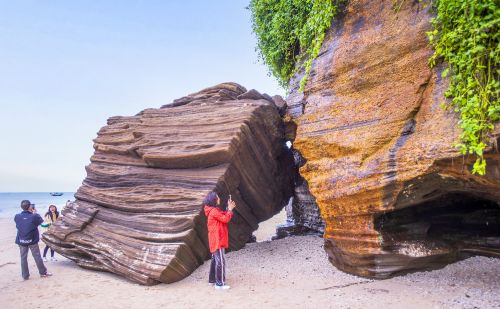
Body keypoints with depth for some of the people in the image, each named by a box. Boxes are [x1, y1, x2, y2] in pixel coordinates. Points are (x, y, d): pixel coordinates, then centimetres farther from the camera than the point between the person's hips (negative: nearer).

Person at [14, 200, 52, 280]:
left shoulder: (17, 216, -8)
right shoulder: (34, 216, -16)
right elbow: (41, 221, 2)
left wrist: (31, 213, 10)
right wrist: (34, 213, 8)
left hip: (21, 241, 2)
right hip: (32, 240, -2)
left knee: (23, 258, 10)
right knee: (37, 256, 8)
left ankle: (25, 275, 15)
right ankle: (43, 272, 17)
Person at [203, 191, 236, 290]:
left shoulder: (214, 210, 14)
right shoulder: (214, 211, -18)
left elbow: (224, 216, 14)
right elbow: (225, 219, -20)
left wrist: (229, 209, 3)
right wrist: (230, 209, -10)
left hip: (216, 240, 11)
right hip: (217, 240, -11)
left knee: (215, 260, 17)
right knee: (220, 261, -9)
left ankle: (212, 279, 26)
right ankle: (220, 284, -7)